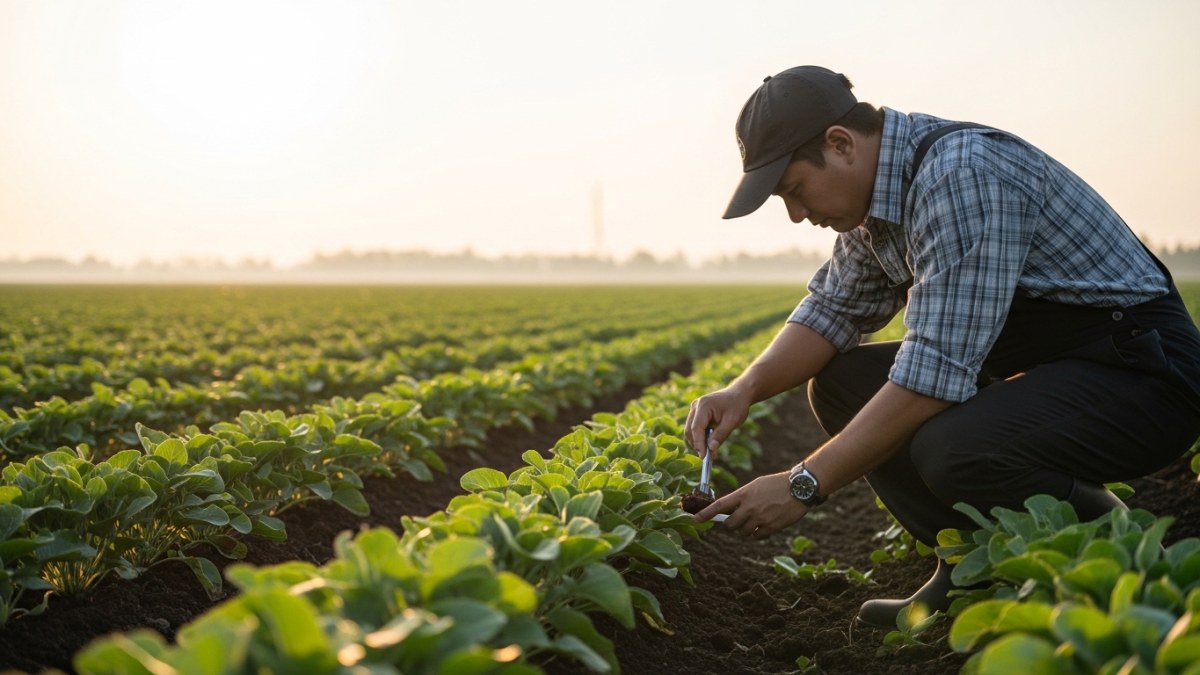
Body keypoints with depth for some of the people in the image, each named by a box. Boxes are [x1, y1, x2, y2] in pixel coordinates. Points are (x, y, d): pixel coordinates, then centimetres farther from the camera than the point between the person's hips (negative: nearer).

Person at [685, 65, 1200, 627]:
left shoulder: (962, 175, -27)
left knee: (949, 450, -34)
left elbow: (935, 374, -31)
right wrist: (745, 389, -5)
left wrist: (803, 486, -26)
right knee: (839, 382, 3)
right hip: (1040, 364, 9)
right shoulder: (879, 184, 3)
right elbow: (833, 310, 13)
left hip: (1142, 371, -9)